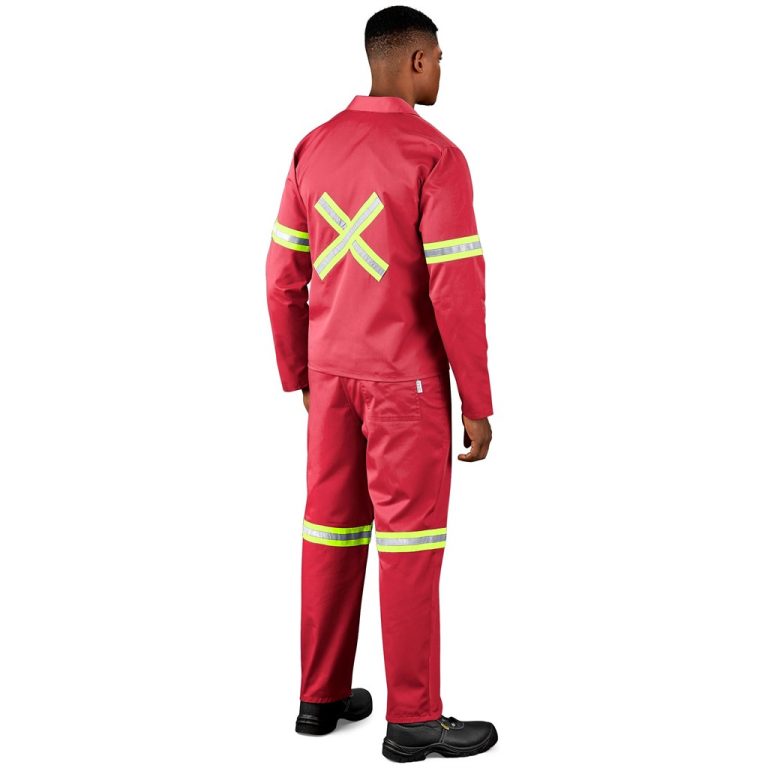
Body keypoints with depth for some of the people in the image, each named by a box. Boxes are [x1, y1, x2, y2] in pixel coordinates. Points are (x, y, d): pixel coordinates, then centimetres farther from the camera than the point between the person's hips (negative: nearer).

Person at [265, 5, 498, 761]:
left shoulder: (315, 147, 4)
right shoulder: (437, 157, -16)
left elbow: (283, 275, 6)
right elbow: (457, 291, -19)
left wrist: (298, 376, 17)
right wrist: (478, 405, -11)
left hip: (333, 372, 6)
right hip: (405, 378, -6)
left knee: (334, 529, 14)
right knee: (410, 541, 1)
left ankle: (322, 695, 23)